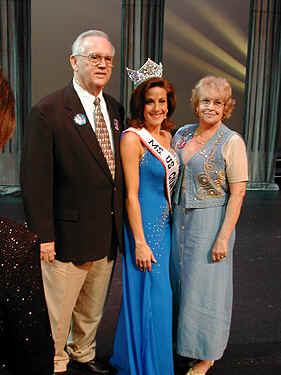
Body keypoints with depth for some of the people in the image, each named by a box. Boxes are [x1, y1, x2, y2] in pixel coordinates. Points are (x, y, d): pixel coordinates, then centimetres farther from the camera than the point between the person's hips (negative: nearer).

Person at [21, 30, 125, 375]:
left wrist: (120, 223, 8)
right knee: (57, 312, 12)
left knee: (92, 309, 24)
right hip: (68, 236, -6)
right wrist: (43, 235, -16)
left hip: (107, 236, 6)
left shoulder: (115, 109, 7)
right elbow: (35, 179, -15)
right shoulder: (48, 111, -13)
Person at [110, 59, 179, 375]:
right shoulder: (132, 138, -15)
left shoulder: (166, 136, 9)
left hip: (164, 224, 8)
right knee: (147, 297, 2)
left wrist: (169, 225, 13)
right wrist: (140, 242, -18)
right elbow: (131, 194, -17)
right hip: (143, 225, -8)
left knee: (160, 295, 18)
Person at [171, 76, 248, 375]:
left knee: (204, 288, 3)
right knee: (182, 283, 14)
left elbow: (237, 193, -12)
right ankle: (186, 343, 35)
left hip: (211, 221, -6)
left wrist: (223, 237, -17)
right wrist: (172, 217, 10)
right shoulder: (182, 134, 7)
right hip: (180, 220, 6)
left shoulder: (231, 142, -10)